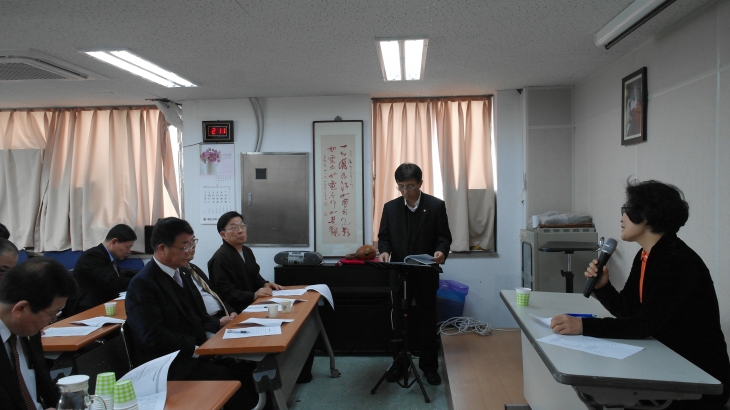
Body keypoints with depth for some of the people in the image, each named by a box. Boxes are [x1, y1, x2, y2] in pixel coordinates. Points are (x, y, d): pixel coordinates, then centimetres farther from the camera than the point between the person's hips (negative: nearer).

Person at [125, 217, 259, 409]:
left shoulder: (182, 274, 13)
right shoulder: (142, 284, -14)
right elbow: (154, 337, -22)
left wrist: (210, 335, -2)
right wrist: (195, 348, -18)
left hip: (195, 352, 7)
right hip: (167, 364, -7)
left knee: (244, 368, -15)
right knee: (228, 379, -26)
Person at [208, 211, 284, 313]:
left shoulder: (247, 251, 14)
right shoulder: (220, 258, -15)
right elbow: (226, 293, -21)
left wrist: (265, 284, 5)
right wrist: (253, 295, -27)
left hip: (252, 304, 9)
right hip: (236, 311, -9)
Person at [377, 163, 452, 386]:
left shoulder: (436, 205, -5)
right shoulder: (390, 207, 1)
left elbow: (444, 236, -3)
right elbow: (384, 237, 5)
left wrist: (441, 250, -24)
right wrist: (384, 251, -16)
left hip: (426, 274, -2)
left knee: (427, 321, 8)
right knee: (399, 320, 12)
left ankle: (429, 365, 23)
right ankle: (399, 362, 26)